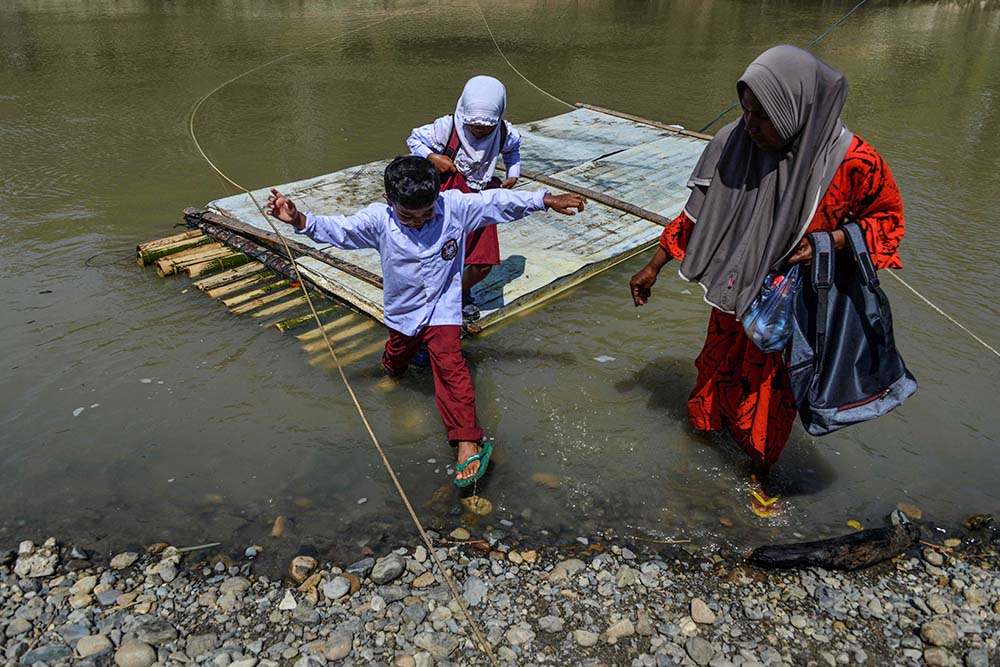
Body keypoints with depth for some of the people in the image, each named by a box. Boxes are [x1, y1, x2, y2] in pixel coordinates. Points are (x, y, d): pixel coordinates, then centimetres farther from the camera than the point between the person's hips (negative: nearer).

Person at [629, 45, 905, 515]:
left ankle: (759, 472, 40)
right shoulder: (734, 143, -19)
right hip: (735, 289, 2)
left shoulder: (852, 162, -26)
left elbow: (888, 216, -8)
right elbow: (698, 212, -6)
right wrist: (654, 267, -4)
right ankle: (709, 420, 54)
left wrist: (827, 242, -27)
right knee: (720, 364, 23)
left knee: (773, 389, 15)